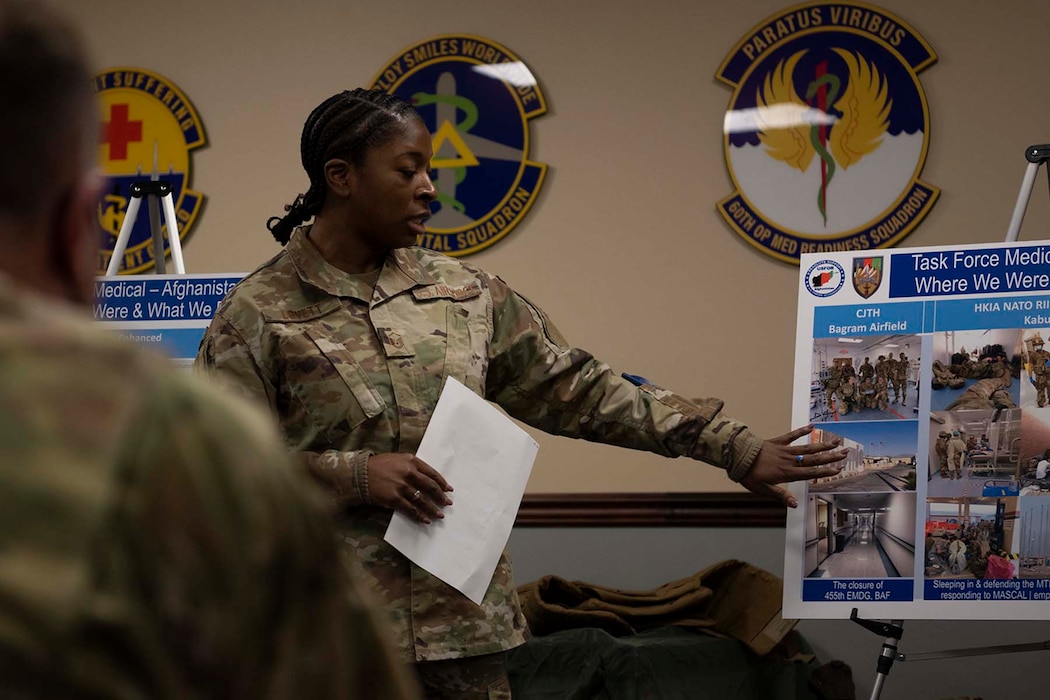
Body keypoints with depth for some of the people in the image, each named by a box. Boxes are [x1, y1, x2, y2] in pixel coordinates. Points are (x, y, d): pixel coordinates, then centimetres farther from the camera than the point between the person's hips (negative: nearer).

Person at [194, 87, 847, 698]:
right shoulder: (260, 313, -3)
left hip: (463, 621, 4)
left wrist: (738, 449, 6)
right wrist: (352, 473, -17)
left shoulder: (463, 292, 10)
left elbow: (580, 390, 10)